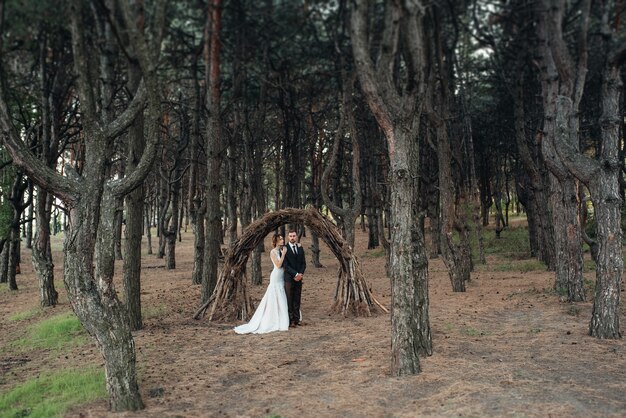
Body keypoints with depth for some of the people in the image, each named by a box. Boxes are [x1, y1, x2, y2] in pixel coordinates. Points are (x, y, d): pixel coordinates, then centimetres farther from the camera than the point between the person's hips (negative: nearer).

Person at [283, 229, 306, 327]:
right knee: (289, 300, -1)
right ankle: (290, 320, 2)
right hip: (289, 278, -4)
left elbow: (303, 263, 11)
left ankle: (297, 319, 12)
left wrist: (301, 274, -5)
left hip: (299, 278, 5)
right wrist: (295, 274, -16)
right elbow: (285, 265, -10)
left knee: (297, 299, 8)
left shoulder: (300, 248, 11)